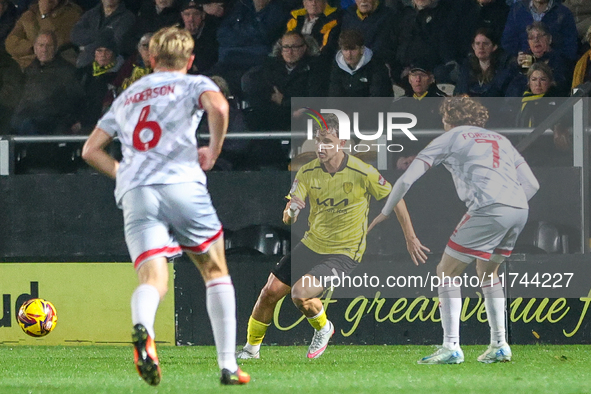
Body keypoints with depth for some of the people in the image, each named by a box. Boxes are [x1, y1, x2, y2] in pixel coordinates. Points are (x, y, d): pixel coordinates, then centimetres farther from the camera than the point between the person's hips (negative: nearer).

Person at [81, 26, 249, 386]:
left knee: (153, 279, -11)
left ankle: (142, 328, -47)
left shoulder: (126, 97, 29)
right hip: (182, 182, -2)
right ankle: (229, 367, 10)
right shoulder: (194, 84, 15)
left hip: (135, 194, 2)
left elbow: (90, 150, 26)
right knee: (216, 271, 15)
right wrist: (213, 152, 5)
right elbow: (218, 106, -8)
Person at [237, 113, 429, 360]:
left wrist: (411, 239, 0)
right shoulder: (307, 173, -7)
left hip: (344, 253, -5)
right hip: (311, 245, 5)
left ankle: (323, 329, 8)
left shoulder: (362, 173, -18)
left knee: (300, 294, -24)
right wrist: (291, 212, -34)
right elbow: (288, 219, -9)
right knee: (270, 292, -2)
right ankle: (251, 349, 20)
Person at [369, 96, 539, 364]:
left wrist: (385, 213, 22)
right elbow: (532, 184, 21)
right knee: (487, 272, 27)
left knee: (447, 272, 5)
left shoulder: (451, 138, 15)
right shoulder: (500, 140, 29)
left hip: (489, 209, -6)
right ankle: (499, 345, 22)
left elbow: (407, 179, 10)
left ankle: (451, 347, -4)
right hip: (520, 210, 6)